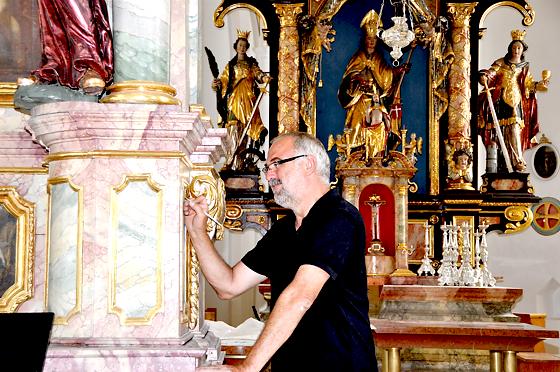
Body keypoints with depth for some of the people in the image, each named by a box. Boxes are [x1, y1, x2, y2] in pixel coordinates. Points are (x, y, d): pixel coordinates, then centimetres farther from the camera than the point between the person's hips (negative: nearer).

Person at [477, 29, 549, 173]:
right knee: (501, 130, -6)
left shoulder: (524, 67, 15)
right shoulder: (501, 63, 9)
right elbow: (491, 72, -4)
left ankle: (518, 161, -14)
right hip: (501, 100, -1)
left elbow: (528, 84, 11)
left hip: (516, 100, 1)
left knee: (515, 128, -12)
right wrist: (485, 76, -25)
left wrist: (539, 85, -5)